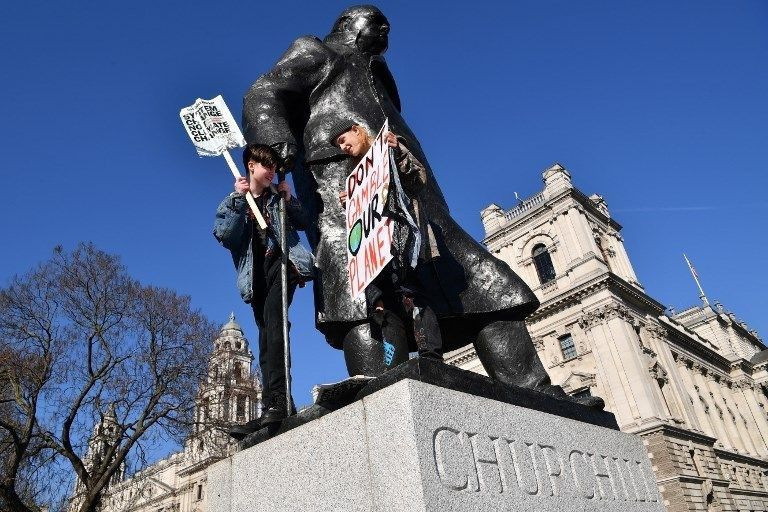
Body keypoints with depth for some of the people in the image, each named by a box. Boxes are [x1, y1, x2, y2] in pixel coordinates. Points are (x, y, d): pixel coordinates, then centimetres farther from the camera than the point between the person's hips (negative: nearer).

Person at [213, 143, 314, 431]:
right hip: (257, 273, 3)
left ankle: (276, 402, -32)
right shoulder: (232, 203, 16)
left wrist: (289, 200, -1)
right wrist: (238, 199, -9)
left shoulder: (278, 196, 16)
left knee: (272, 318, -26)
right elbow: (223, 235, -2)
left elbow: (304, 224, 13)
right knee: (267, 336, 1)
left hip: (282, 262, -3)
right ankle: (278, 406, 5)